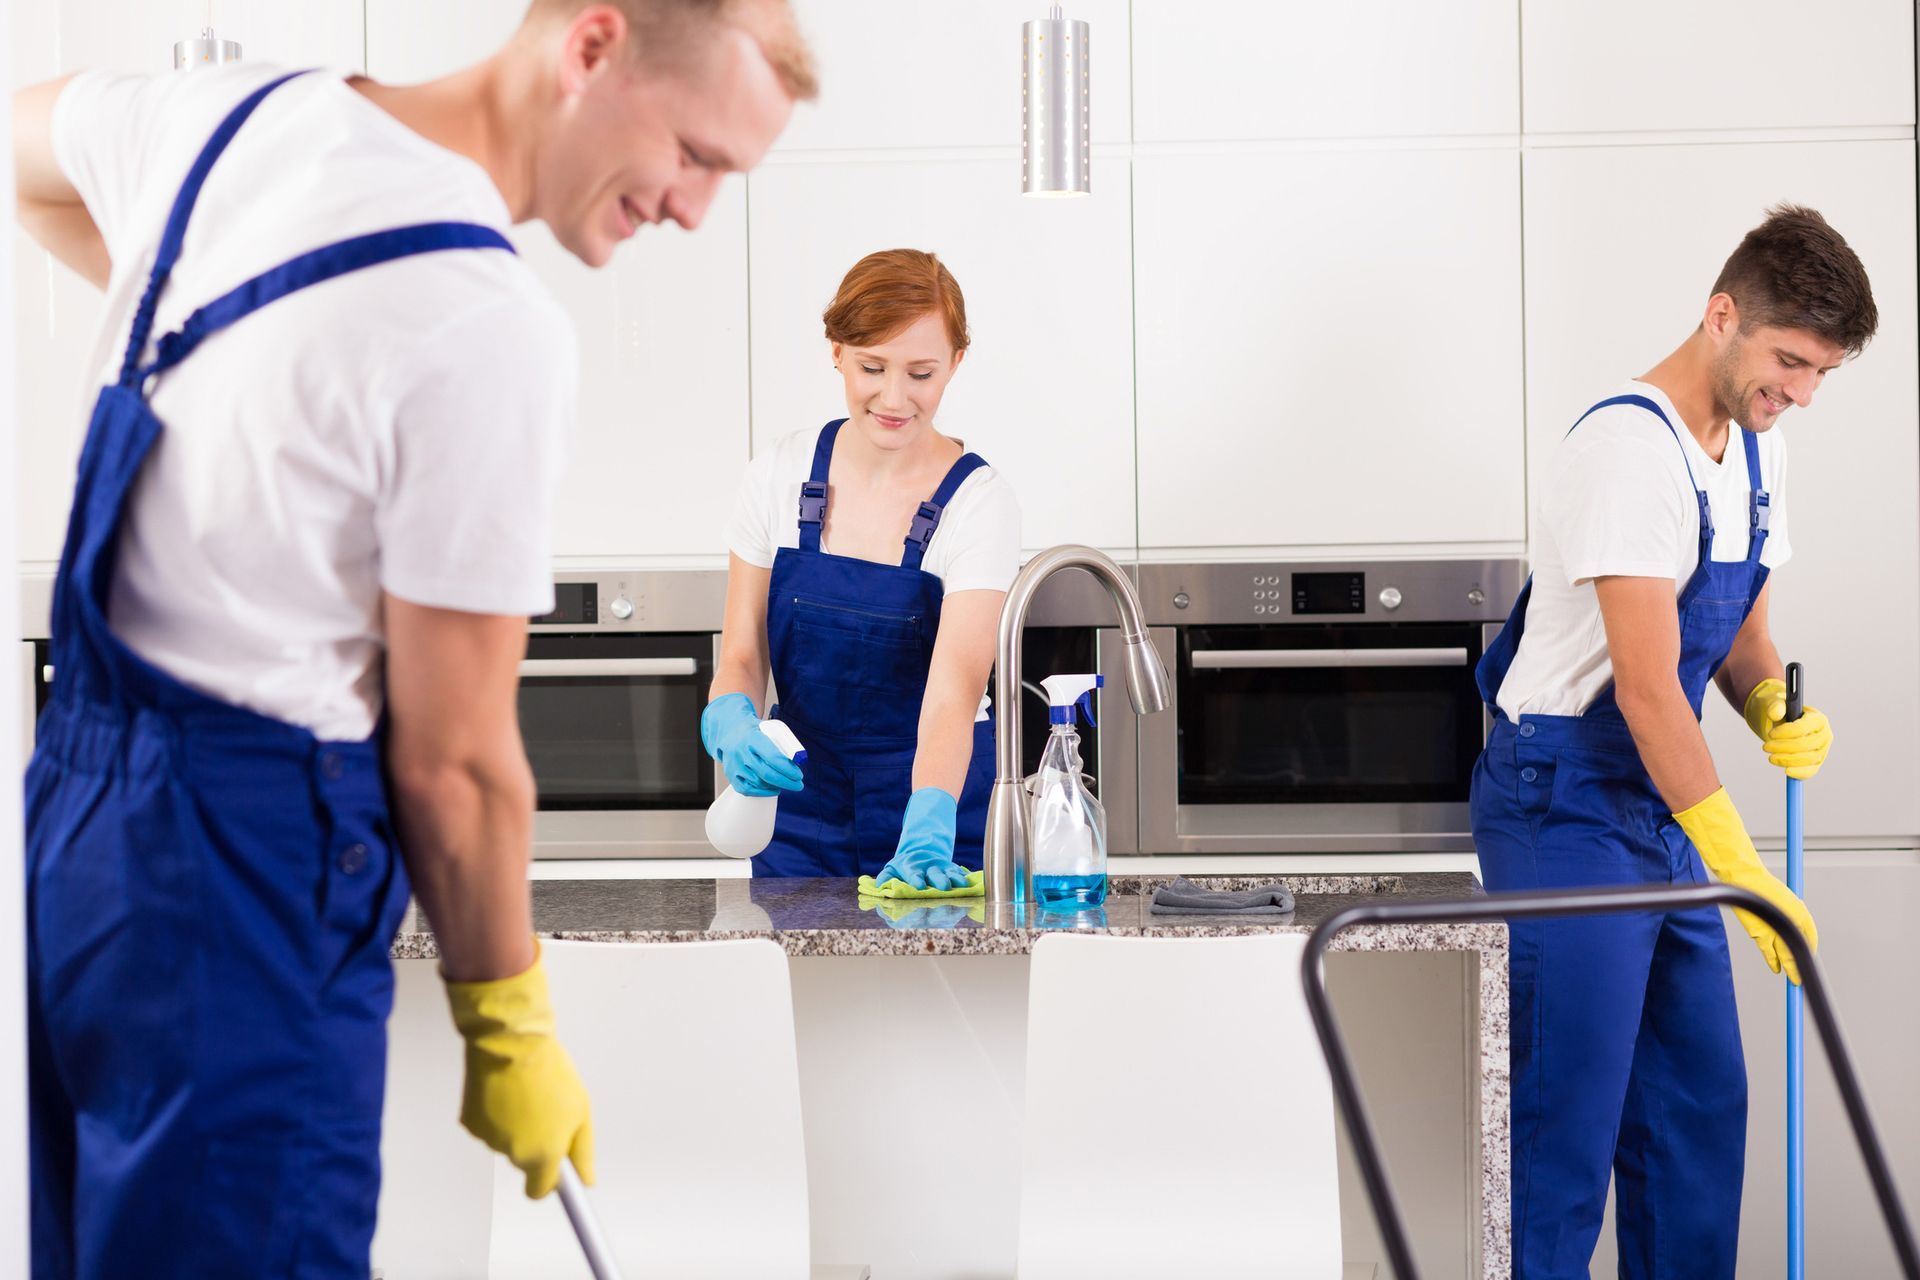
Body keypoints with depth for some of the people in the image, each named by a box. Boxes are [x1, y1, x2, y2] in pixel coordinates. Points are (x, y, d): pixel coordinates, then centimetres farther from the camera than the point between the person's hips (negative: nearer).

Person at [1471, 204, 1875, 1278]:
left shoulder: (1754, 450, 9)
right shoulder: (1631, 446, -20)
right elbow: (1646, 685, -24)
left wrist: (1773, 706, -4)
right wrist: (1742, 872, -24)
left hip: (1662, 810, 9)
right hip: (1564, 807, -9)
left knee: (1703, 1107, 12)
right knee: (1570, 1115, -8)